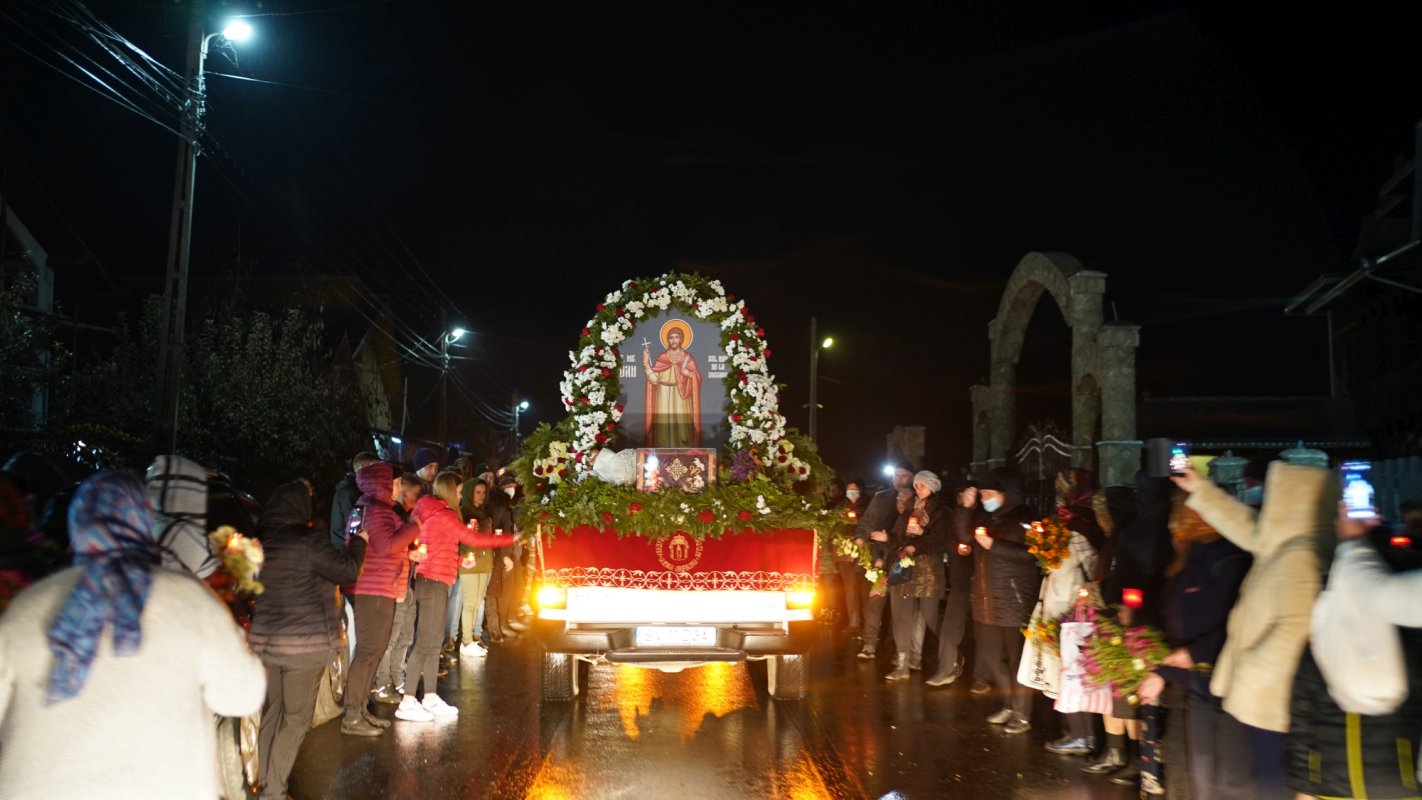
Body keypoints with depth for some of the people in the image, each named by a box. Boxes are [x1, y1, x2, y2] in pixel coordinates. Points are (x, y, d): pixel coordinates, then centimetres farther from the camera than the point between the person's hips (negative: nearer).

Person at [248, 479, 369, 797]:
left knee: (273, 712, 15)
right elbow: (347, 570, -8)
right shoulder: (306, 539, -17)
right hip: (303, 641, -6)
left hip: (265, 637, 6)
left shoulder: (263, 540, 2)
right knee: (295, 717, 4)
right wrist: (358, 542, 9)